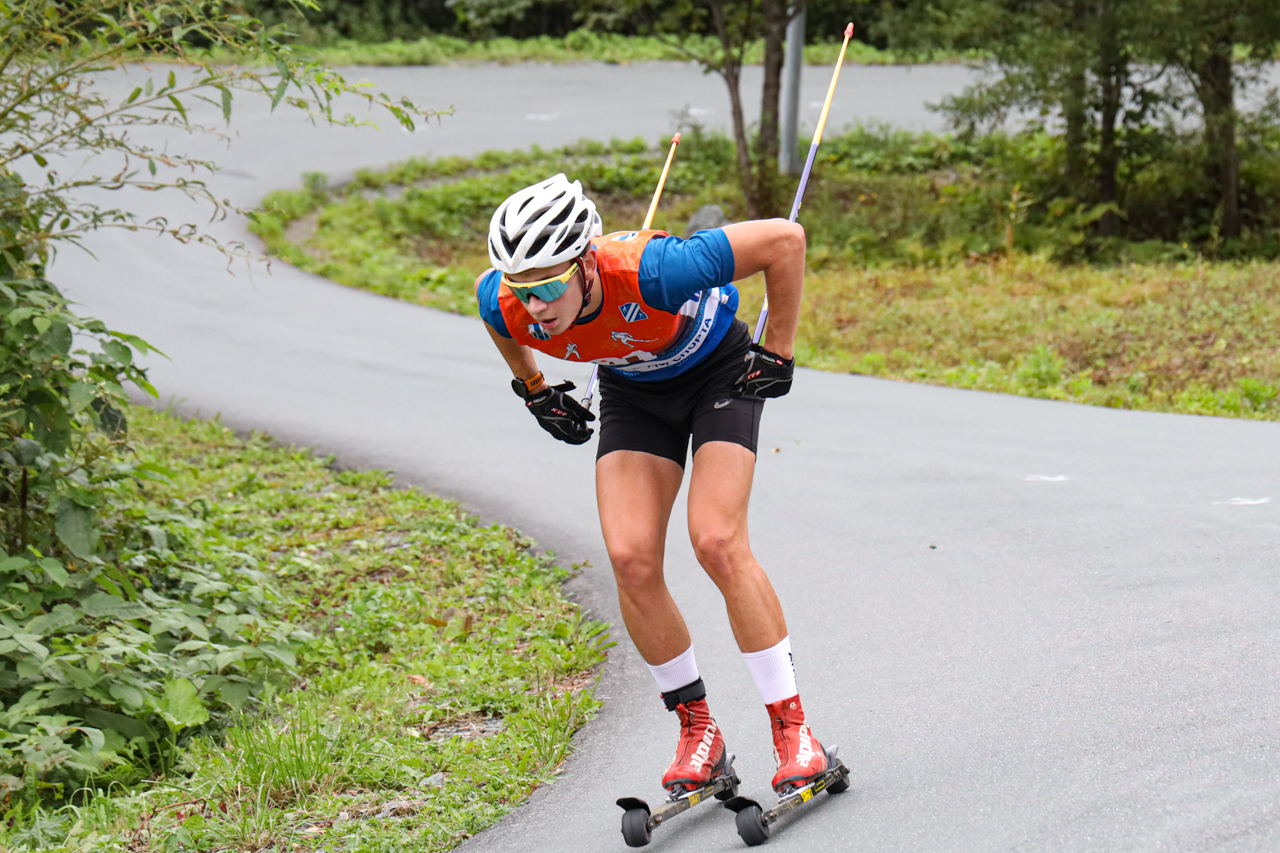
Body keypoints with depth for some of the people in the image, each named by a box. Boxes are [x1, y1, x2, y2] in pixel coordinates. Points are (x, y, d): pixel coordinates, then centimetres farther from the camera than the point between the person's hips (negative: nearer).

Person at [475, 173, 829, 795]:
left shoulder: (651, 270, -42)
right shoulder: (506, 304, -28)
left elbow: (784, 238, -33)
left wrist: (778, 352, -22)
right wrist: (533, 389, 7)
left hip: (717, 369, -4)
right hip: (633, 392, 4)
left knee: (717, 541, -20)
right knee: (631, 559, -12)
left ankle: (792, 728, -10)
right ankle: (697, 731, 5)